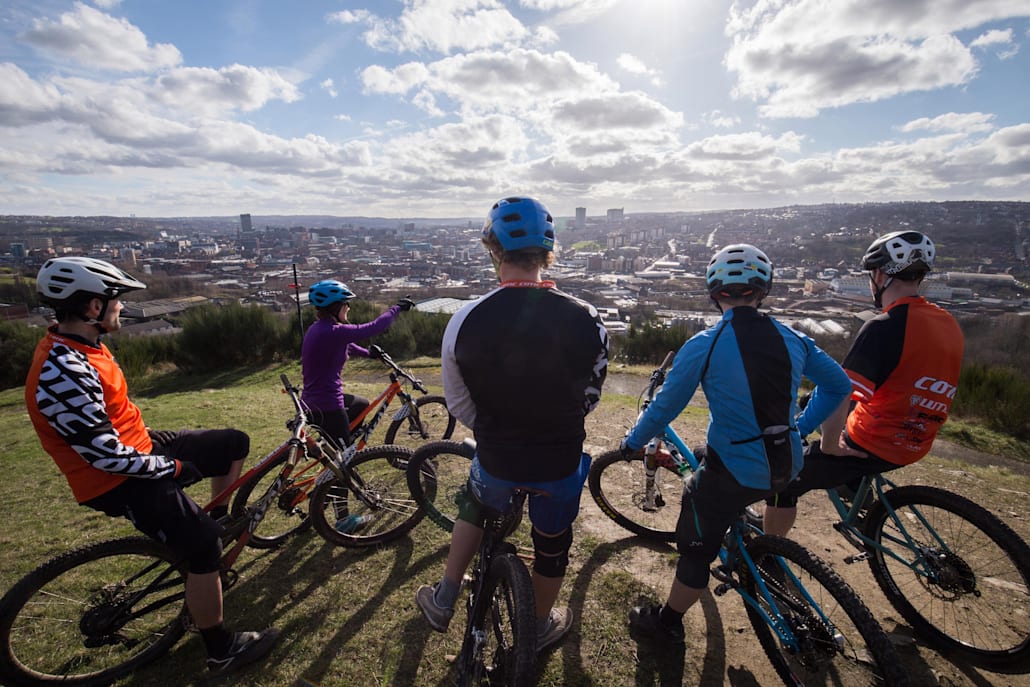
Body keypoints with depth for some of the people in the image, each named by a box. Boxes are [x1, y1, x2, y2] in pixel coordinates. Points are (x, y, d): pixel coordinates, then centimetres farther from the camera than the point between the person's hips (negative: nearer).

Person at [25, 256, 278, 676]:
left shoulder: (77, 344, 3)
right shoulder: (63, 376, -29)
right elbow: (107, 455, -26)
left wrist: (155, 441, 18)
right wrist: (174, 467, -14)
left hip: (139, 447, 9)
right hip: (119, 481, -9)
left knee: (234, 443, 9)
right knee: (203, 548, -11)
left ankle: (220, 524, 26)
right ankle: (221, 651, 7)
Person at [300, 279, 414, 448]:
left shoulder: (318, 328, 6)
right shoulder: (332, 332, -23)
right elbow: (374, 327, -22)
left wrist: (368, 353, 33)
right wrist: (397, 307, -9)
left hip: (312, 400, 10)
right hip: (326, 406, -10)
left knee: (362, 404, 31)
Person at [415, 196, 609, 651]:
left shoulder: (465, 321, -17)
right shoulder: (586, 320, -16)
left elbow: (459, 405, -5)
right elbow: (591, 394, 0)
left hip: (496, 459, 0)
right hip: (561, 461, 1)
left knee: (475, 505, 33)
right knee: (552, 542, 26)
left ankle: (443, 601, 44)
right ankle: (541, 626, 52)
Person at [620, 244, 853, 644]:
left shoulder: (703, 345, -18)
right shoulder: (793, 339, -1)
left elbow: (665, 406, -12)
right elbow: (838, 385, 12)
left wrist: (632, 443, 4)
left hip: (734, 472, -6)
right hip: (786, 466, 6)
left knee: (696, 545, 13)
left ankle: (667, 623, 33)